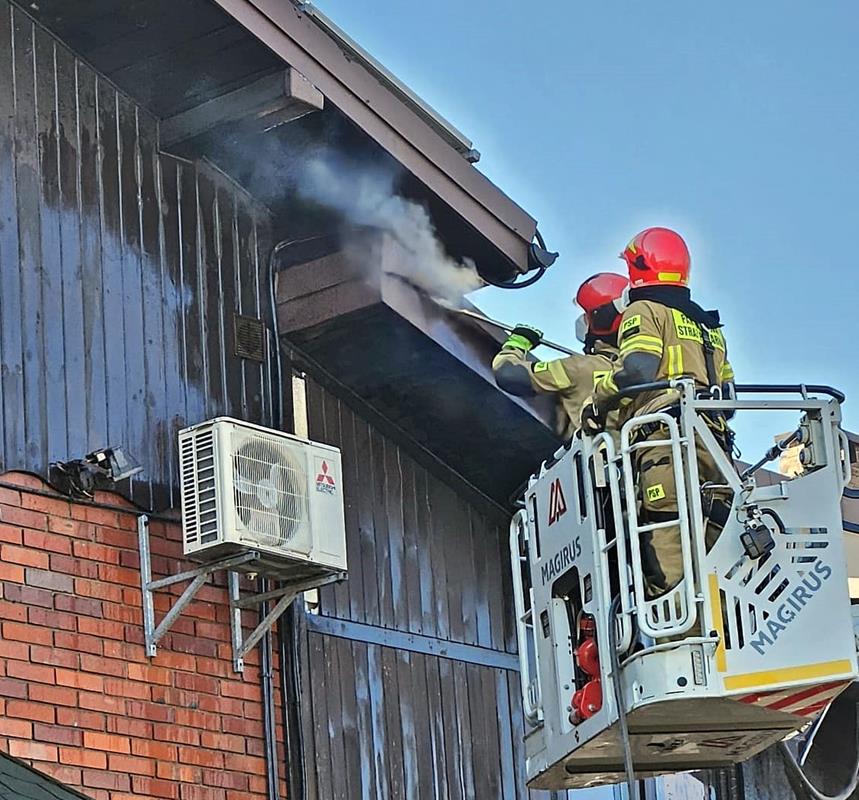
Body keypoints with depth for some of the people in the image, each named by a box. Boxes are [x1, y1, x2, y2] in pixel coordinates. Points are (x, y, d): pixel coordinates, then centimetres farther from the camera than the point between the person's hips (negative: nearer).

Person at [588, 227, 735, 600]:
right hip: (714, 443, 8)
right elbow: (726, 391, 28)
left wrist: (599, 402, 2)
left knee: (670, 568, -18)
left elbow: (637, 367, -11)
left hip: (665, 443, -8)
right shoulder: (709, 326, 31)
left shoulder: (644, 312, 7)